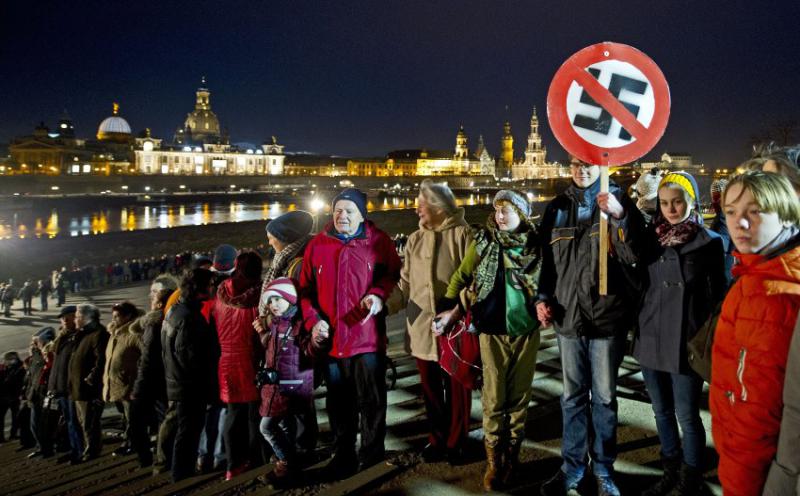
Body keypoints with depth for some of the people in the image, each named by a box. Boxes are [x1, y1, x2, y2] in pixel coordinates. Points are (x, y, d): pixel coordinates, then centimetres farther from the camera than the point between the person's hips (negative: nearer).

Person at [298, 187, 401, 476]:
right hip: (331, 338, 3)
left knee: (371, 401, 8)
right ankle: (344, 455, 29)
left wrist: (378, 295, -16)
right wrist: (312, 320, -3)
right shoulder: (317, 245, 6)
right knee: (339, 403, 14)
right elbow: (306, 288, 10)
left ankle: (372, 452, 25)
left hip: (368, 337, -2)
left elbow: (394, 276, 3)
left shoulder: (378, 242, 0)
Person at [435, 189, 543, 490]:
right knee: (494, 398, 3)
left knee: (519, 396, 9)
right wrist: (451, 310, -4)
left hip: (527, 330, 1)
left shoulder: (536, 244, 0)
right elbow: (461, 277, 4)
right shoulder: (484, 242, -2)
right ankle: (494, 461, 15)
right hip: (492, 331, -1)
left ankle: (513, 455, 23)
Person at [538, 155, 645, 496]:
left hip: (606, 315, -3)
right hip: (568, 315, 3)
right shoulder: (557, 207, 8)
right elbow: (548, 258, 13)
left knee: (604, 397, 9)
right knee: (573, 395, 12)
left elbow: (632, 254, -11)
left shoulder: (618, 200, -1)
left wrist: (619, 216, -25)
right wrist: (543, 297, 1)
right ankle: (572, 466, 24)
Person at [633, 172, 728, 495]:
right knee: (662, 412, 17)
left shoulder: (709, 242, -5)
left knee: (687, 416, 5)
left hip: (685, 342, -4)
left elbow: (719, 295, -3)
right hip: (651, 339, 4)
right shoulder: (651, 237, 5)